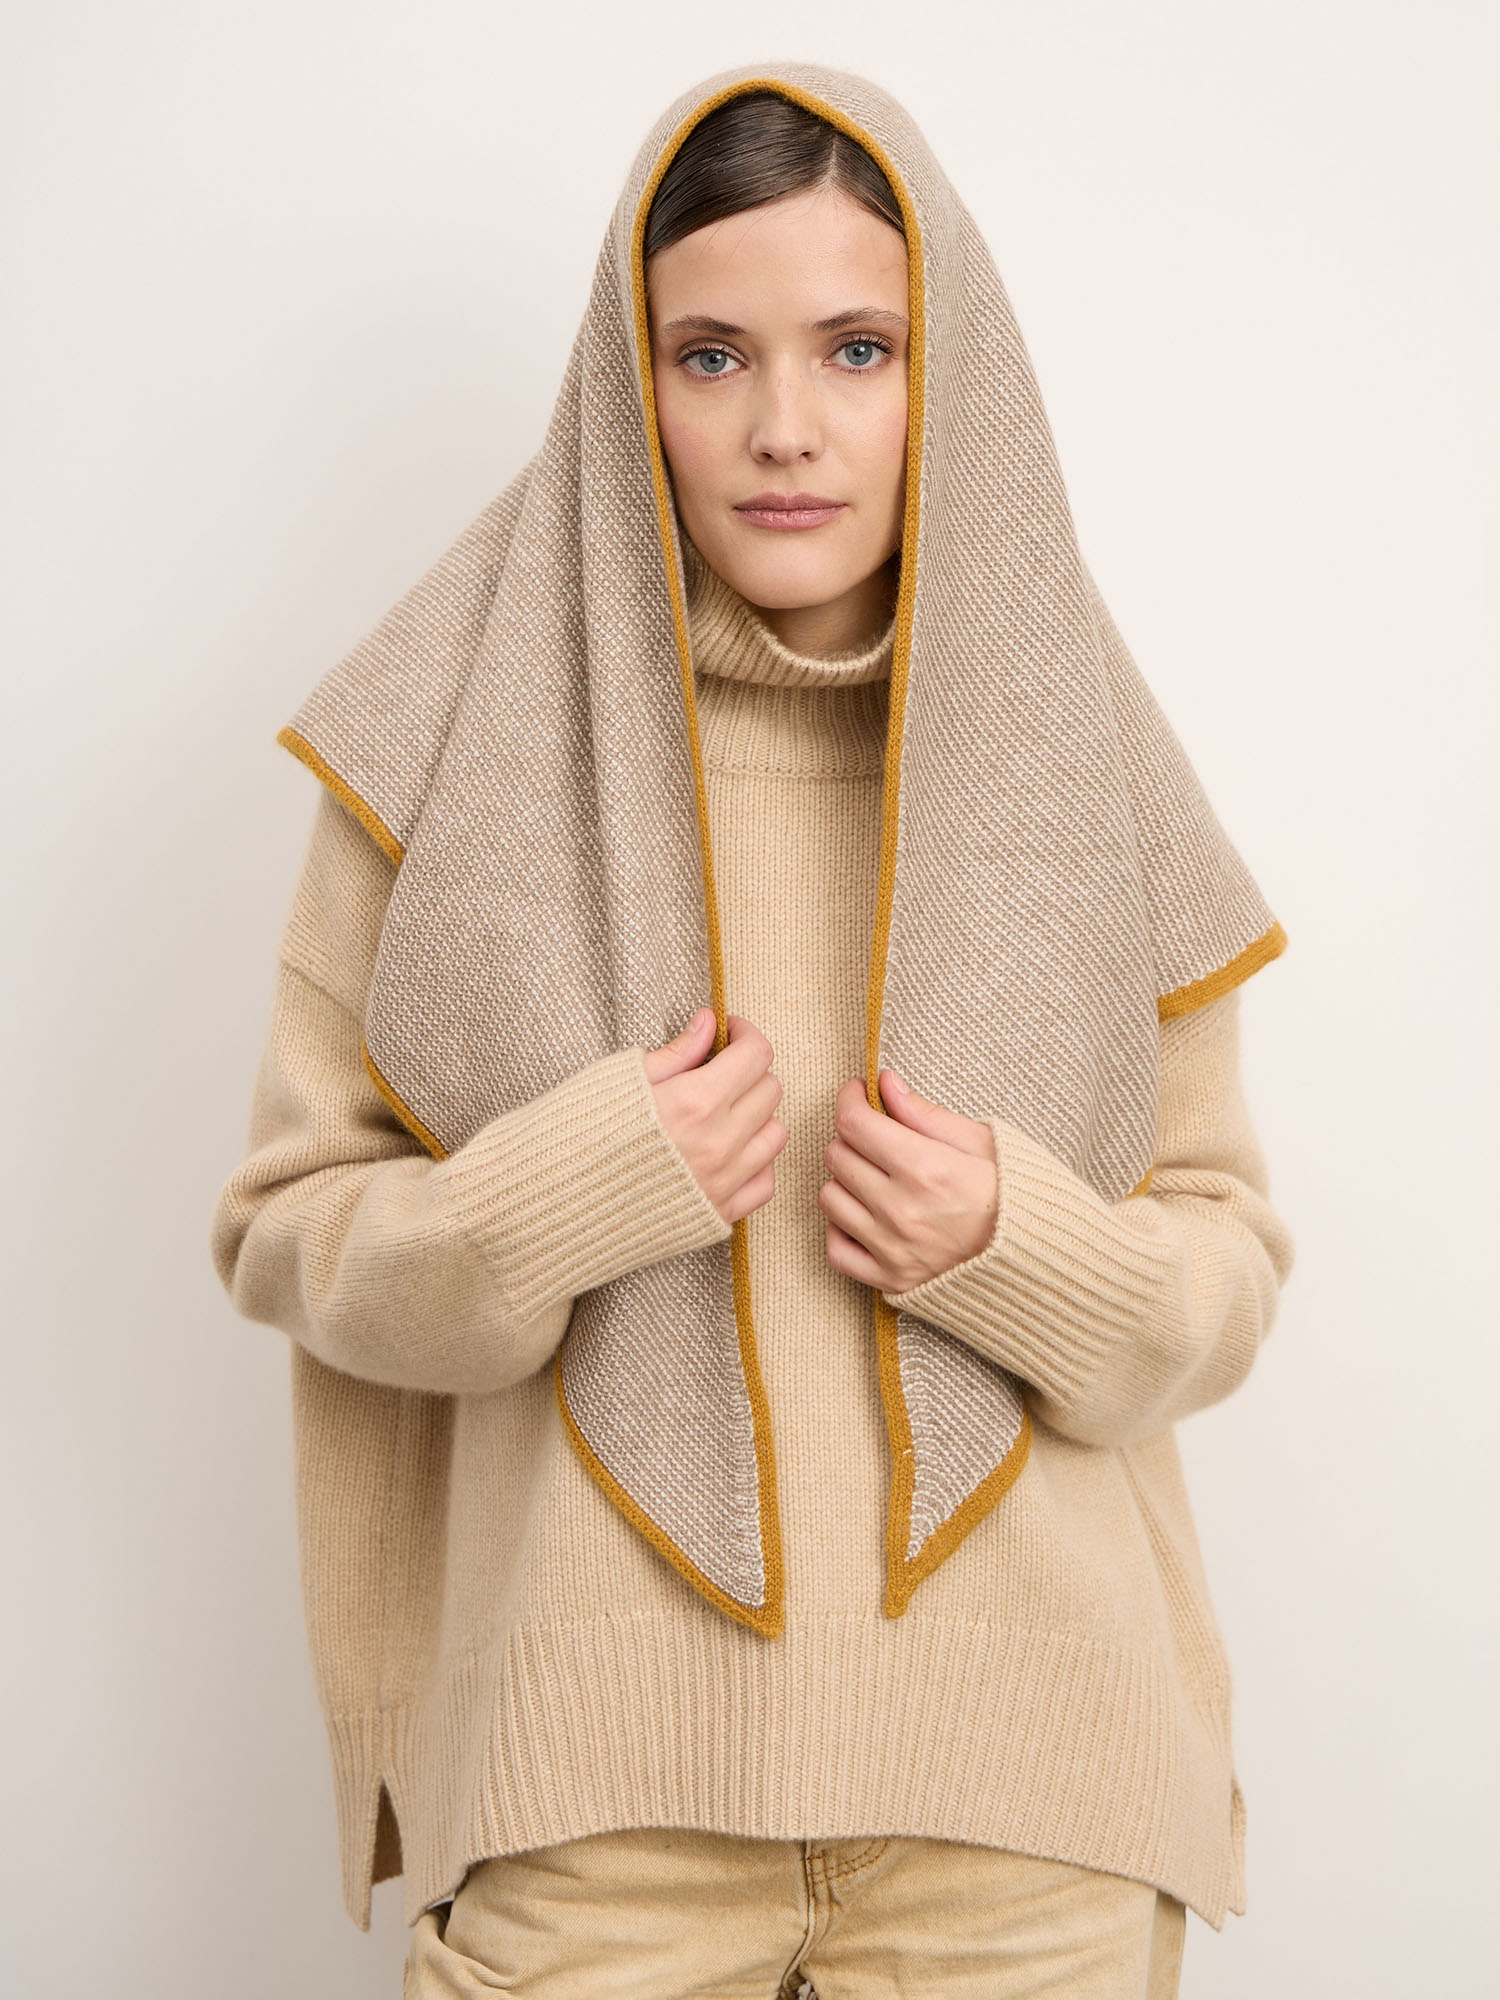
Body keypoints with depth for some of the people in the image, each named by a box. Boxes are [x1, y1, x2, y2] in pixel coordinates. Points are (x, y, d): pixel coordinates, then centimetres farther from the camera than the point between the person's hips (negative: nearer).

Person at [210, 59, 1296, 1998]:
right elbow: (283, 1225, 2)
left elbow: (1230, 1265, 7)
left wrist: (1028, 1244, -14)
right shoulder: (466, 747, -3)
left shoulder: (1073, 758, 0)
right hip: (595, 1765, -1)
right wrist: (555, 1197, -16)